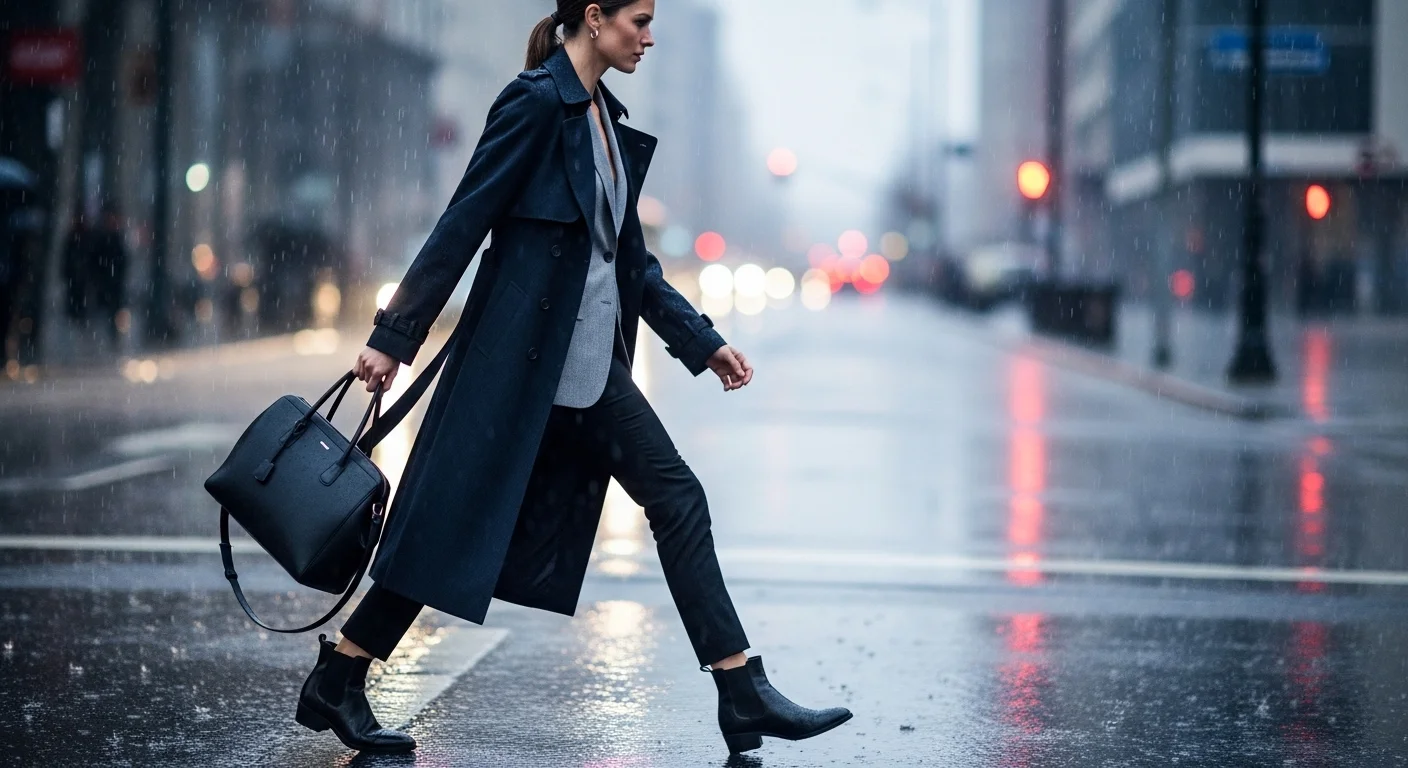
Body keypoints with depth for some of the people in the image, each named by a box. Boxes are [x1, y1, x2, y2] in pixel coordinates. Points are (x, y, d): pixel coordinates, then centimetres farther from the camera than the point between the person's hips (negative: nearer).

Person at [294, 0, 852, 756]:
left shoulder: (606, 118, 14)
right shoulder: (536, 102, -13)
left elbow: (630, 257, 20)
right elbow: (463, 222, -15)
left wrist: (703, 342, 18)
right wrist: (393, 338, -15)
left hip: (591, 366, 9)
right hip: (518, 355, -9)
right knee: (456, 520, -4)